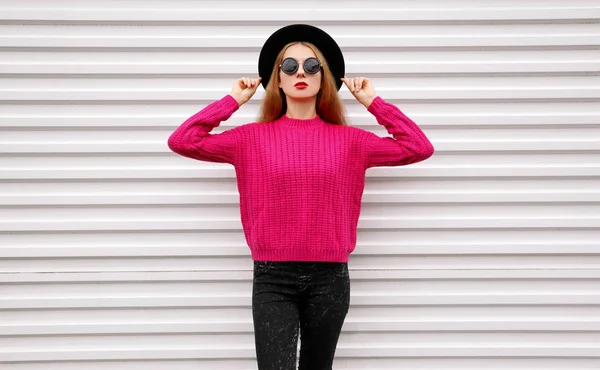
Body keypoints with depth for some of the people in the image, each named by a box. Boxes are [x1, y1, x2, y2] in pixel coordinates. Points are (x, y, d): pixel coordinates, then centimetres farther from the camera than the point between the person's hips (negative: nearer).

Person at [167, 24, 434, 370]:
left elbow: (419, 147, 2)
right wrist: (232, 101, 1)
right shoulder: (254, 138, 3)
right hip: (272, 278, -1)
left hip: (329, 278, 2)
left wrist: (374, 102, 4)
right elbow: (181, 141, -2)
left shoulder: (348, 140, 5)